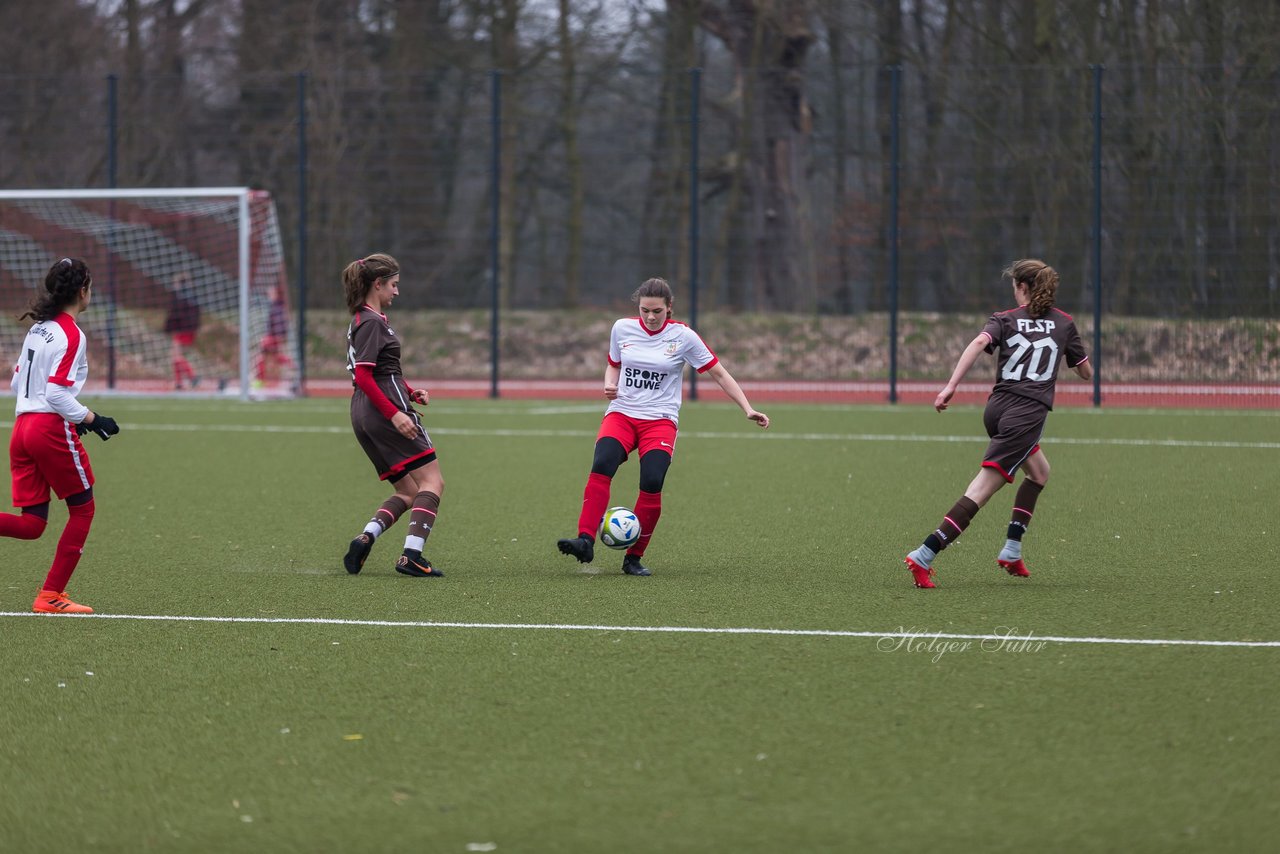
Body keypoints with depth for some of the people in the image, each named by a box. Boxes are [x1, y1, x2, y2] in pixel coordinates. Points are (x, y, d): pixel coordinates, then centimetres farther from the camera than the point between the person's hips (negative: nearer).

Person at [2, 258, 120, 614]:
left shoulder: (39, 328, 14)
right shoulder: (71, 335, -12)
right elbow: (57, 393, -19)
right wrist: (92, 420, -9)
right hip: (53, 429, -8)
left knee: (31, 524, 7)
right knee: (83, 509, 10)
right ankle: (50, 595, 6)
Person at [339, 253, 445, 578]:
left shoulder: (362, 320, 19)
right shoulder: (372, 322, -11)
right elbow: (362, 377, -20)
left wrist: (410, 392, 13)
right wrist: (394, 414, -24)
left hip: (364, 416, 10)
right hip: (384, 408, -10)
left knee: (408, 492, 12)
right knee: (432, 481, -6)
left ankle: (366, 538, -7)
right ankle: (411, 555, -17)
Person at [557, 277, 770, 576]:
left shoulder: (682, 336, -3)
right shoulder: (623, 328, 5)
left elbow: (719, 374, 3)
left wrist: (748, 409, -4)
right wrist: (609, 385, 0)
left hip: (660, 419, -2)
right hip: (621, 413, 2)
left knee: (652, 482, -24)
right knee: (602, 465, -28)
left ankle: (634, 557, -8)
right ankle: (586, 541, -35)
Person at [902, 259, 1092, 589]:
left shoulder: (1005, 319, 10)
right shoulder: (1064, 323, 10)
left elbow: (980, 342, -12)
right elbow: (1086, 372, 18)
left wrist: (951, 386, -19)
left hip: (998, 406, 4)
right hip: (1028, 413, -4)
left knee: (1039, 471, 29)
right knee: (981, 490, -9)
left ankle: (1011, 551, 21)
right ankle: (924, 556, -22)